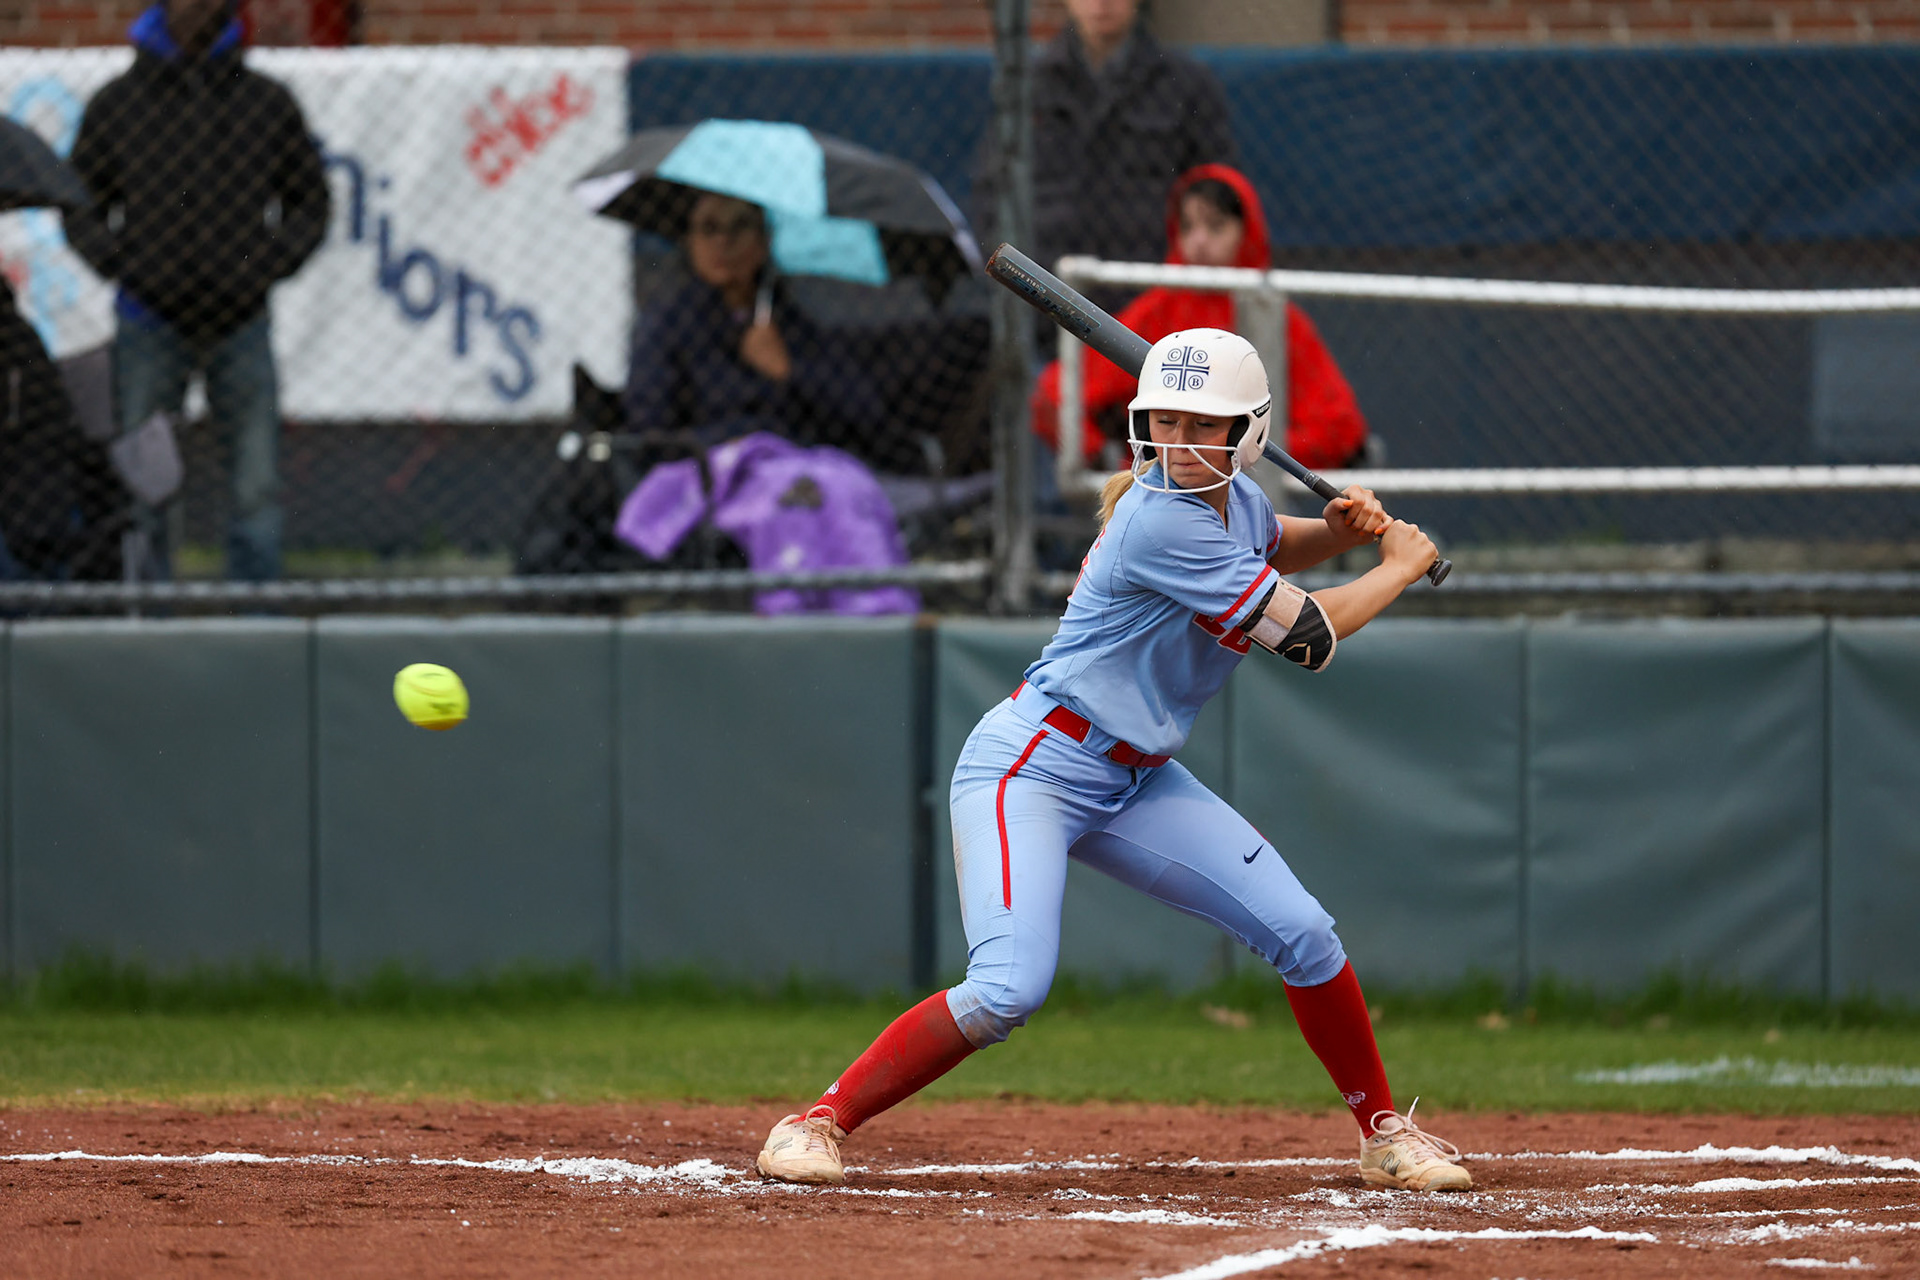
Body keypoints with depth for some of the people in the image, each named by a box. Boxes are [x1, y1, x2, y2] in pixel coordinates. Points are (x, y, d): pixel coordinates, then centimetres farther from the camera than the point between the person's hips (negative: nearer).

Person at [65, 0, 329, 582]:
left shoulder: (268, 102, 5)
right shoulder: (117, 103, 2)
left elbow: (310, 201, 13)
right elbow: (80, 207, 10)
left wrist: (271, 263, -1)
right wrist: (119, 262, -5)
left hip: (241, 322, 1)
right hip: (152, 323, -1)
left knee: (257, 490, -1)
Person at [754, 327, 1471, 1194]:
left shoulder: (1234, 499, 3)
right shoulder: (1161, 521, -24)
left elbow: (1270, 549, 31)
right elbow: (1304, 634, -19)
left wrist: (1337, 530, 9)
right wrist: (1399, 569, -2)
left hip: (1138, 782, 8)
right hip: (1033, 766, -8)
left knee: (1302, 936, 0)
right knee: (1008, 991, -25)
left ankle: (1383, 1131, 19)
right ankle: (821, 1121, -12)